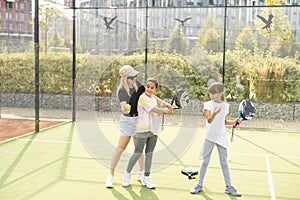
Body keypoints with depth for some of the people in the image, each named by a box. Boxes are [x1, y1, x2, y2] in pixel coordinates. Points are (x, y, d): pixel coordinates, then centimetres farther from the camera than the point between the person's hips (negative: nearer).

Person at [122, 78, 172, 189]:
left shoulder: (154, 98, 14)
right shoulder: (142, 97, -11)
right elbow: (154, 110, -12)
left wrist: (165, 109, 4)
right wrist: (164, 110, 2)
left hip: (153, 130, 7)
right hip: (143, 130, -7)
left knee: (149, 154, 10)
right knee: (137, 154, -1)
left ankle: (146, 178, 17)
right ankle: (127, 174, 17)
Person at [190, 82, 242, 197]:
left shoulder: (225, 106, 3)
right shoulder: (208, 104, -6)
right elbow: (209, 121, -19)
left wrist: (234, 122, -2)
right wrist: (214, 114, -38)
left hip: (221, 137, 2)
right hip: (210, 136, -2)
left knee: (224, 162, 6)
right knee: (205, 161, 6)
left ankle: (229, 186, 13)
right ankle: (199, 185, 15)